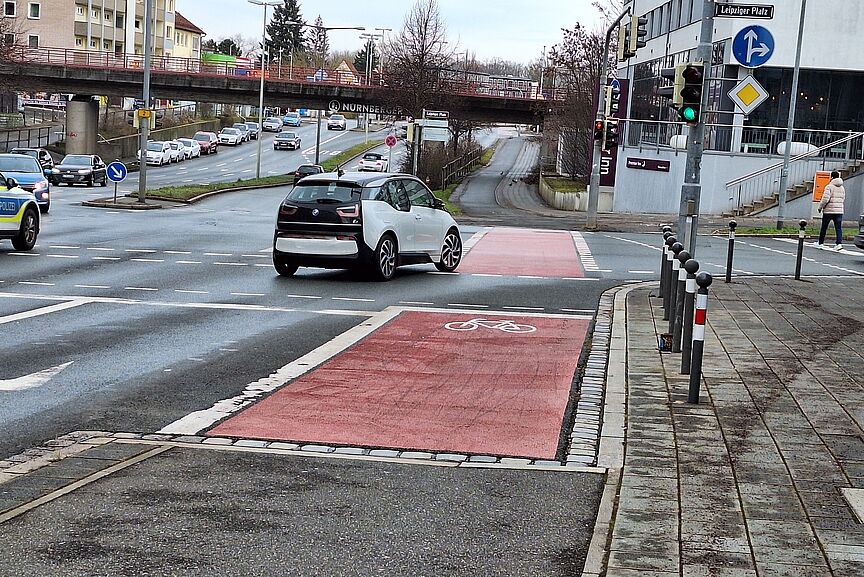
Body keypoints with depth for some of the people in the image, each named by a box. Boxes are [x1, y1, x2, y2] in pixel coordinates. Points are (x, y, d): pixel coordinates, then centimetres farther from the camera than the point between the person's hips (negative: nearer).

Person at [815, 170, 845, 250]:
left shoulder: (829, 187, -10)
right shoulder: (842, 188, 10)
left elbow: (825, 199, -18)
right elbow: (843, 199, 17)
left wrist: (820, 207, -5)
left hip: (829, 211, -4)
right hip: (839, 211, 4)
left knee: (824, 228, 9)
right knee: (838, 228, 0)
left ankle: (820, 243, 18)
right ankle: (839, 243, -15)